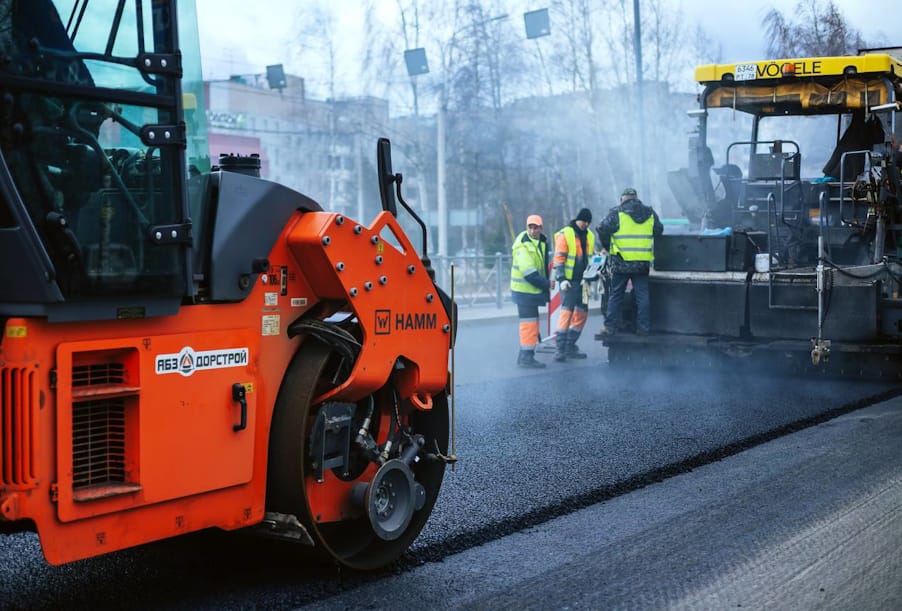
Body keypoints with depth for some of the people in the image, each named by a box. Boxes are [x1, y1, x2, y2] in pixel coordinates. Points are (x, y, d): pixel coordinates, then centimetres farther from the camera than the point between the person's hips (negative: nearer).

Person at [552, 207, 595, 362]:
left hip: (583, 281, 7)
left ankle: (570, 347, 18)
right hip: (569, 281, -7)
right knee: (567, 311, -13)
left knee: (582, 312, 9)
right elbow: (559, 259, -12)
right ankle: (560, 348, -12)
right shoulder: (565, 234, -8)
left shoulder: (590, 236, 12)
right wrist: (562, 278, -19)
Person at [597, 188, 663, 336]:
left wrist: (606, 246, 8)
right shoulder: (650, 213, 9)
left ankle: (610, 327, 5)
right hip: (643, 263, 3)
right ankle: (643, 328, 8)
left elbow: (602, 229, -8)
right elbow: (659, 230, 18)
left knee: (615, 295, 5)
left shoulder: (617, 213, -4)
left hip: (621, 262, -3)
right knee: (642, 295, 8)